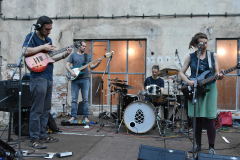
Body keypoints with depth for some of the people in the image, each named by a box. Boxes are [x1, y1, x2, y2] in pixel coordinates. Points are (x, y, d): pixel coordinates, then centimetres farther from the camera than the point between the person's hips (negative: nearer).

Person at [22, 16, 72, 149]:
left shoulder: (48, 39, 19)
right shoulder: (31, 37, -4)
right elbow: (25, 52, -22)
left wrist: (64, 55, 11)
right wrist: (42, 47, -16)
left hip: (49, 78, 9)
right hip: (38, 77, -8)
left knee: (46, 110, 12)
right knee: (37, 110, -6)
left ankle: (43, 135, 22)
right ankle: (34, 139, 0)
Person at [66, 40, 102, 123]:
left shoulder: (88, 56, 13)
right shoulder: (73, 55, 9)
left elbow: (91, 67, 8)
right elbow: (67, 65, 5)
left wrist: (98, 63, -11)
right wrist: (71, 71, -13)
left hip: (85, 79, 1)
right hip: (75, 79, -1)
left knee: (85, 99, 1)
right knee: (74, 99, 2)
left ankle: (86, 117, 7)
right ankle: (73, 116, 8)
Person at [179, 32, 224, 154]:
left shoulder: (213, 56, 4)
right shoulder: (190, 57, 4)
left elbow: (216, 73, 3)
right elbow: (181, 73, 3)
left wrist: (219, 76, -20)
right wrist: (188, 82, -14)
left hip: (209, 89, -1)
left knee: (209, 119, -3)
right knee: (196, 118, 8)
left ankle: (211, 147, 10)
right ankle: (198, 145, 21)